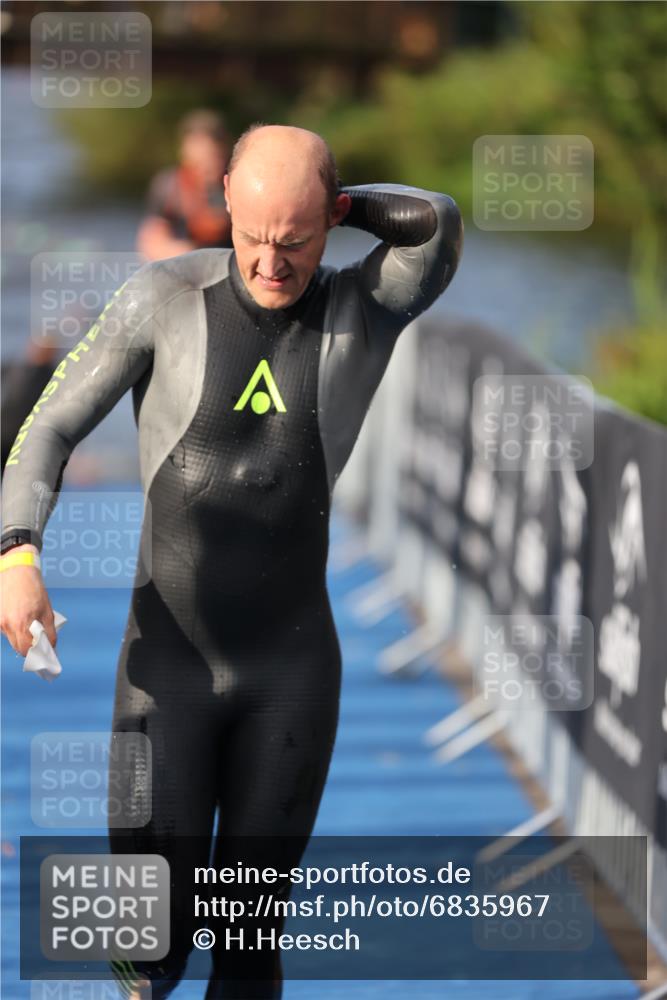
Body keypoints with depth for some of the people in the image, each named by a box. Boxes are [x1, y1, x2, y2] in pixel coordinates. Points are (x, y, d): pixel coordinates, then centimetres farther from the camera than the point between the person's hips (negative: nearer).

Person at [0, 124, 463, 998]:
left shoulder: (367, 307, -7)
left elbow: (438, 223, -30)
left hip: (293, 670, 1)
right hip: (168, 663, -1)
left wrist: (332, 201, -11)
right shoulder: (165, 296, -9)